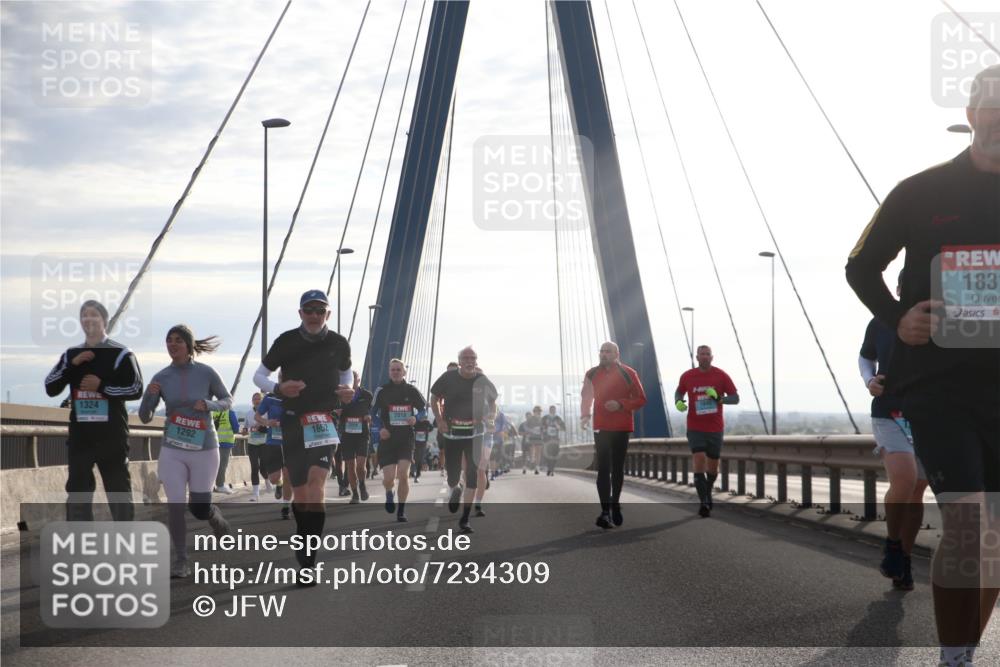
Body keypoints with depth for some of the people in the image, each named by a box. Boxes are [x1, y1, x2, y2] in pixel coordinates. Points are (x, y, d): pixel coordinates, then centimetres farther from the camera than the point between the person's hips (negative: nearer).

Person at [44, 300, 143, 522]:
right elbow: (50, 388, 4)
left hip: (111, 436, -4)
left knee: (119, 493, 0)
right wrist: (72, 364, -8)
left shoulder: (120, 354, -2)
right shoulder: (71, 354, 12)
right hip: (80, 436, 4)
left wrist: (102, 386, -15)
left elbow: (136, 389, -9)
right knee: (77, 493, 5)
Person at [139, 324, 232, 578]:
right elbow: (145, 417, 1)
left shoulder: (206, 373, -7)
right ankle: (181, 562, 1)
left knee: (199, 508, 5)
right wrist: (150, 395, -19)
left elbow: (227, 400, 5)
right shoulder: (161, 378, -2)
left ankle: (217, 518, 42)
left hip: (204, 448, -1)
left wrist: (208, 404, -16)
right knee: (175, 504, -10)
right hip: (172, 450, 1)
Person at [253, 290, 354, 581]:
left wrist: (348, 389, 0)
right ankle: (303, 544, 29)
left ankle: (308, 559, -24)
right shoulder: (286, 342, -3)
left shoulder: (339, 344, 1)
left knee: (316, 479, -21)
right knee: (299, 488, 7)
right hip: (292, 419, 2)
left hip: (325, 418, -1)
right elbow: (258, 375, 4)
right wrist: (278, 388, -16)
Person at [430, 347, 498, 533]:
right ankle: (455, 490, 44)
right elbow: (435, 398, 7)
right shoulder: (449, 378, -5)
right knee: (452, 478, 4)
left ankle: (464, 519, 0)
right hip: (452, 434, 0)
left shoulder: (482, 381, -1)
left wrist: (491, 418, -4)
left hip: (474, 434, 0)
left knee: (472, 476, -7)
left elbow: (492, 402, 15)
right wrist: (439, 420, -5)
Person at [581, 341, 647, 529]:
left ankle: (615, 505, 26)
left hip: (622, 427, 0)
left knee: (618, 468, 11)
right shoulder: (592, 374, 5)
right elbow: (586, 397, 19)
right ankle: (605, 511, -16)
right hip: (601, 428, 0)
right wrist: (585, 415, 7)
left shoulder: (628, 374, -3)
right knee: (604, 469, -10)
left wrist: (620, 404, -16)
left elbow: (641, 399, -2)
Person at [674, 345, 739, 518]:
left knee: (713, 466, 12)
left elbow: (735, 398, -3)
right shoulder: (687, 376, 0)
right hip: (695, 428, -1)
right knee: (699, 462, -17)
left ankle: (707, 494, 38)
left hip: (715, 428, 1)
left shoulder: (721, 375, -4)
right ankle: (704, 503, -19)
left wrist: (719, 398, -22)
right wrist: (678, 402, -5)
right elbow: (679, 392, 18)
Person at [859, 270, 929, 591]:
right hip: (888, 417, -1)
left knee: (916, 493, 5)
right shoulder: (880, 324, 1)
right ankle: (892, 544, -2)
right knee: (904, 480, -24)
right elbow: (865, 357, 19)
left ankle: (904, 561, 23)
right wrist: (869, 381, -2)